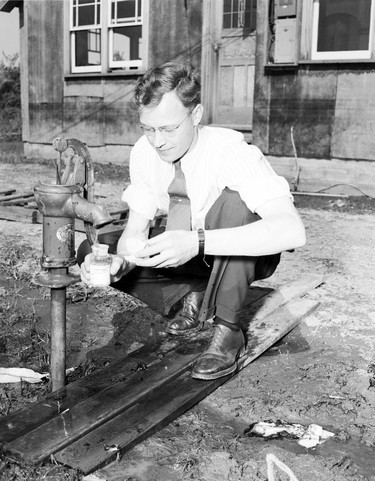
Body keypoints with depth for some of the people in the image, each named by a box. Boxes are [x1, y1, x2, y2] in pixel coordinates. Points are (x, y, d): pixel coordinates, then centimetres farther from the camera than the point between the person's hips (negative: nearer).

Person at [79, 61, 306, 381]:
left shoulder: (231, 152, -30)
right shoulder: (145, 151, -13)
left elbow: (293, 231, -44)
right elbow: (137, 228, -10)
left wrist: (196, 242, -52)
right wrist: (120, 262, -34)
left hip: (243, 254, -5)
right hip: (185, 249, 5)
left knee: (233, 200, -38)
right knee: (92, 251, -10)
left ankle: (228, 330, -23)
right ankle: (193, 295, 3)